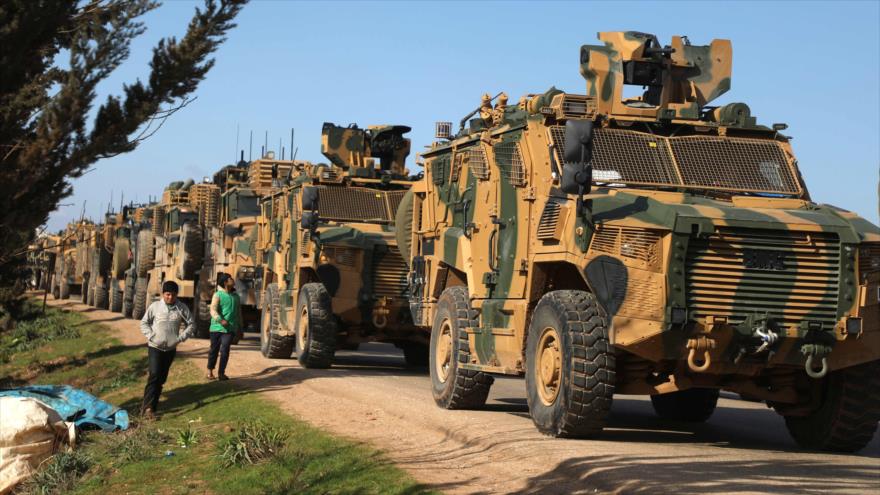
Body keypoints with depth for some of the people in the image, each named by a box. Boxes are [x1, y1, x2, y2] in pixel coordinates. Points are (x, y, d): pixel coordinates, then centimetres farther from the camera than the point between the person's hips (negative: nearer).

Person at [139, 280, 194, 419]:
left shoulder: (182, 308, -2)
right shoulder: (155, 306, -5)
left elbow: (191, 324, 5)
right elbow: (144, 323, 3)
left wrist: (181, 337, -7)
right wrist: (151, 336, -10)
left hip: (171, 349, 3)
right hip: (155, 347, -3)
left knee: (161, 378, 8)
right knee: (154, 375, -15)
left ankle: (152, 405, 17)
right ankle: (148, 407, -17)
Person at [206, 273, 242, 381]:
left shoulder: (236, 296, 12)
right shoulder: (218, 295, -4)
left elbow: (239, 313, 19)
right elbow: (213, 310, -15)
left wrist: (240, 328, 19)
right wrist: (220, 320, -32)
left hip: (230, 328, 2)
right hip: (217, 327, -2)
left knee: (225, 350, -8)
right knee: (214, 349, 8)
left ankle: (221, 373, -3)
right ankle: (210, 371, 21)